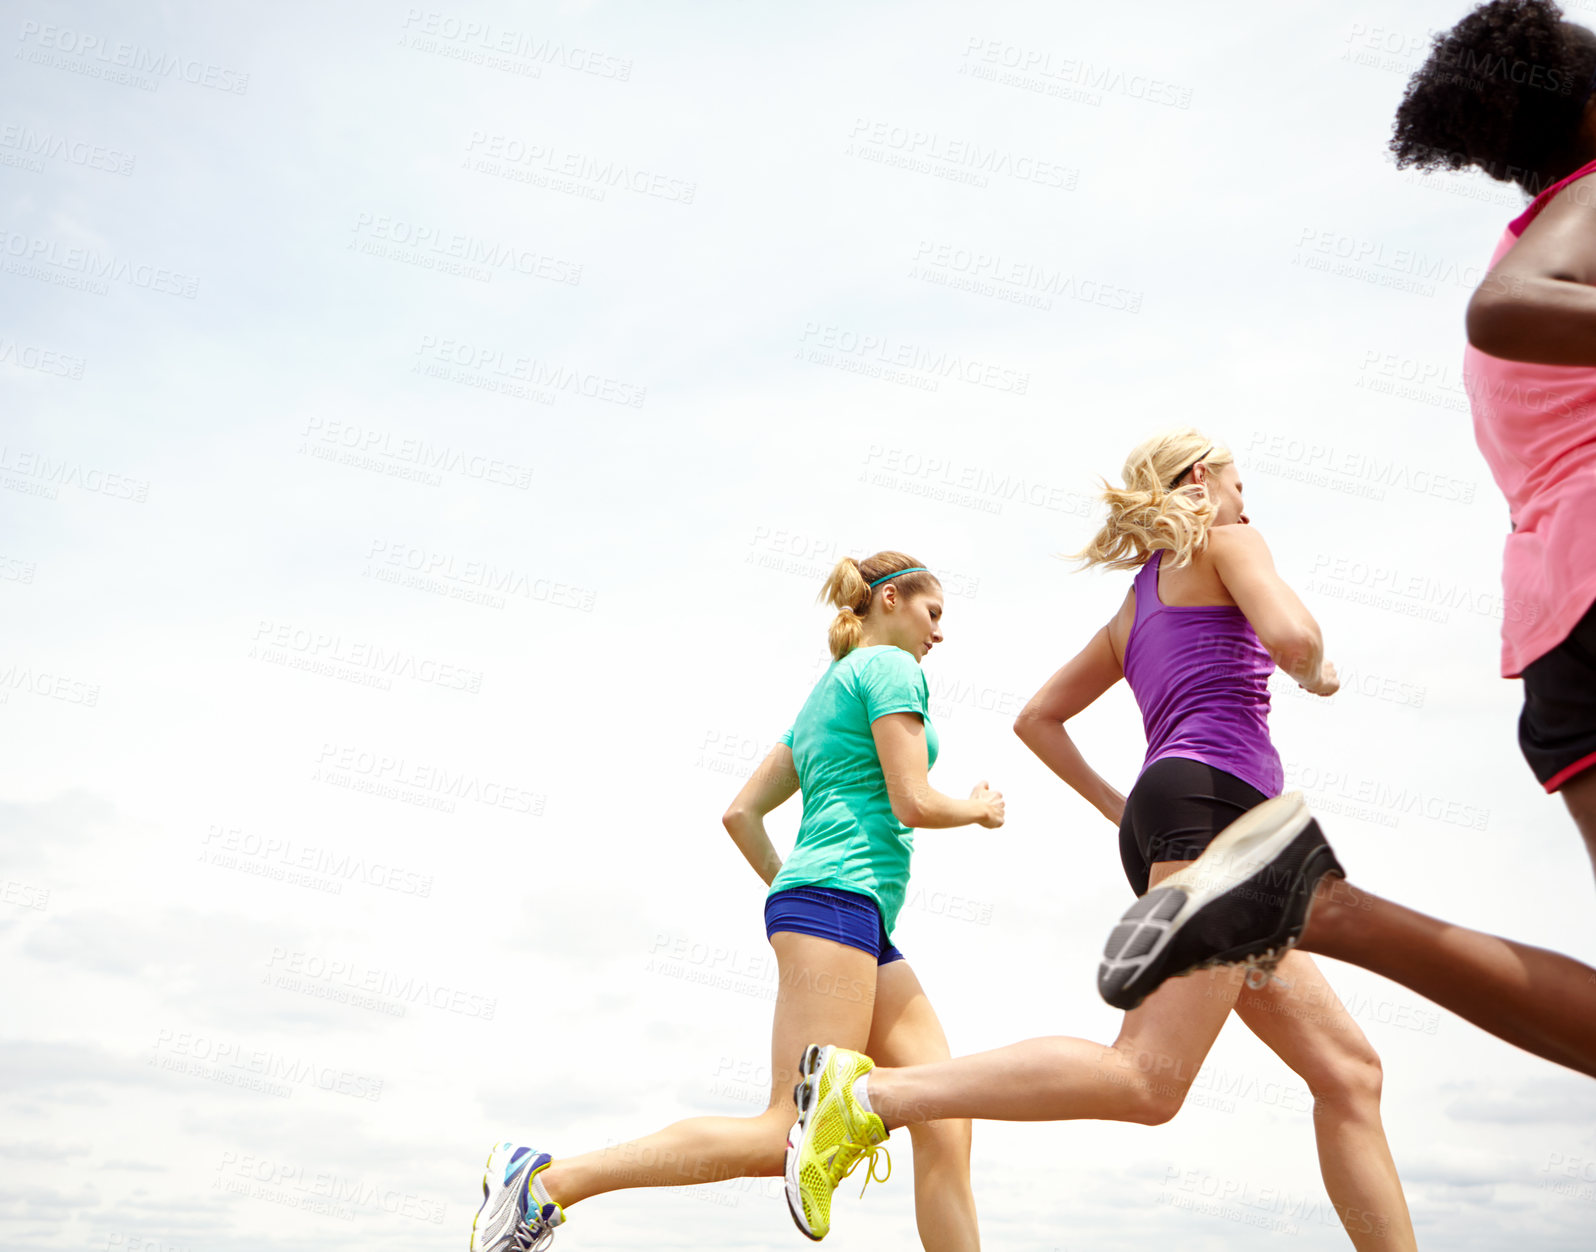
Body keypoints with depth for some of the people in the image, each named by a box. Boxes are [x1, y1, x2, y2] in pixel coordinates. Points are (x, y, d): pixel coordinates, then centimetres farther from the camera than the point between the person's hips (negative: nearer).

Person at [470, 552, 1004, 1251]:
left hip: (845, 920, 10)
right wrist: (982, 809, 9)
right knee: (787, 1139, -14)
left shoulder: (824, 695, 26)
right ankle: (546, 1179, -11)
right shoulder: (891, 667, 0)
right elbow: (914, 803, -10)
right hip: (841, 896, -10)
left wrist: (790, 891, 26)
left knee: (945, 1127, 3)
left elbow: (741, 813, 21)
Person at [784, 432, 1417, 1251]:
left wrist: (1119, 809, 28)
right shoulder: (1225, 542, 10)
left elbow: (1037, 717, 30)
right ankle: (869, 1091, -23)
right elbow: (1289, 634, -11)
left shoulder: (1133, 609, 30)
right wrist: (1317, 673, 12)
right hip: (1214, 797, -10)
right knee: (1147, 1080, -19)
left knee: (1349, 1072, 8)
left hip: (1160, 817, 10)